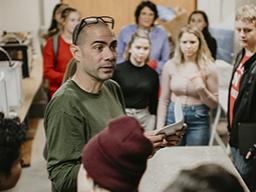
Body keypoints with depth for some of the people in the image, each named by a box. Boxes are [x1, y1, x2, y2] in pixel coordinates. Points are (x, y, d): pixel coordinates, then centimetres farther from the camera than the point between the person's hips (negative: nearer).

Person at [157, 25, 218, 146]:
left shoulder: (208, 67, -3)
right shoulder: (170, 65, 0)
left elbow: (214, 104, 1)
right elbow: (163, 100, 5)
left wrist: (202, 89, -17)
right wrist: (160, 128, 1)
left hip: (198, 120, -1)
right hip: (173, 118, 1)